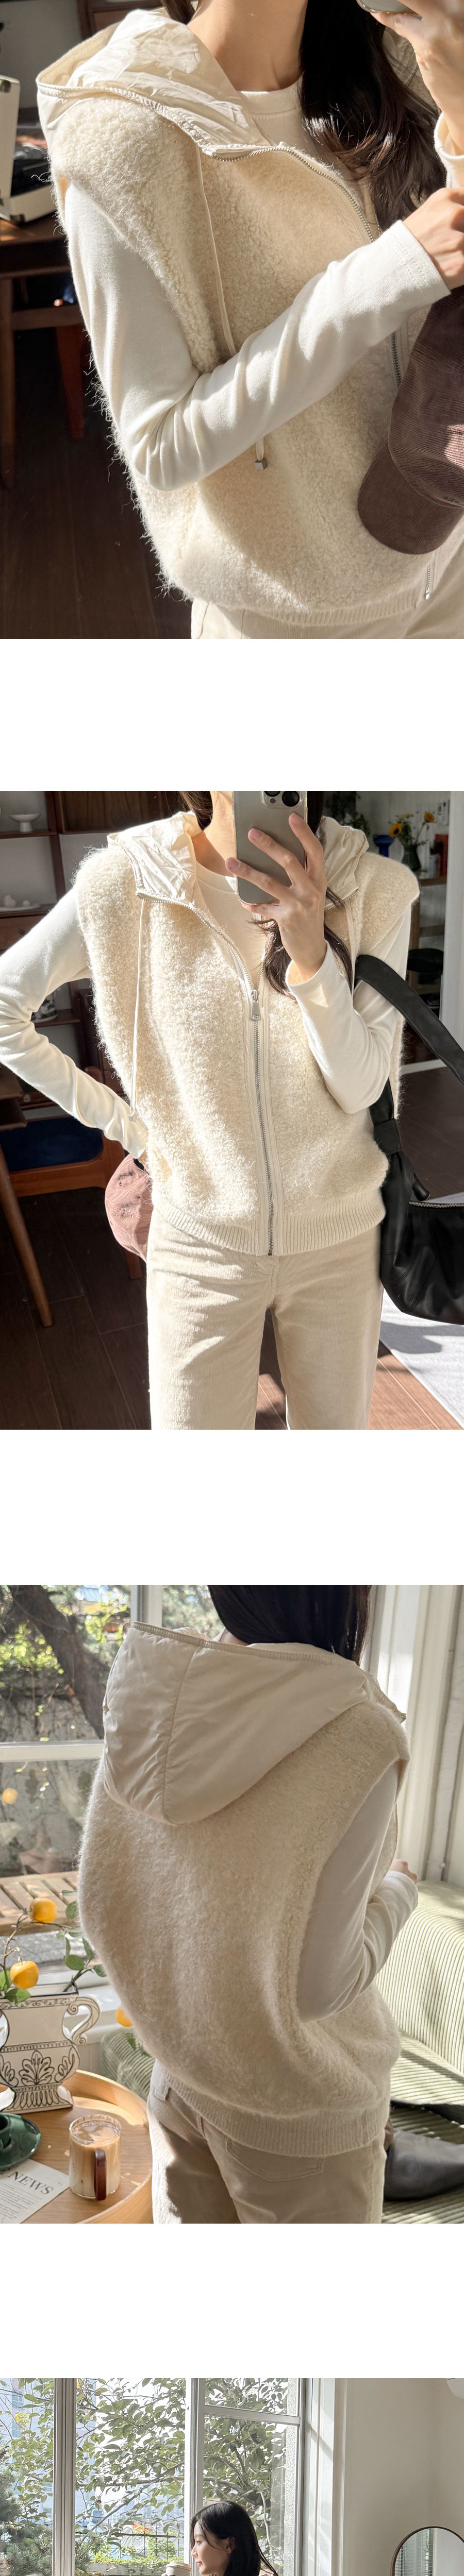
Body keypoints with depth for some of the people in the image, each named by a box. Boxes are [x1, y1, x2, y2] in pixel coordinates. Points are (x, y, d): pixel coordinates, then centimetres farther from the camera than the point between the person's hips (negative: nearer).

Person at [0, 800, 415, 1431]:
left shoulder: (376, 889, -11)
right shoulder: (128, 883, -15)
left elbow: (361, 1086, -14)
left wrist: (311, 951, -29)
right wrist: (119, 1120, -2)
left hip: (340, 1240, 1)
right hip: (205, 1243, -1)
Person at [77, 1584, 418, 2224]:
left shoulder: (152, 1709, -7)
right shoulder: (355, 1736, -26)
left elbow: (101, 1906, 2)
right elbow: (318, 1983, -23)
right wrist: (398, 1891, -5)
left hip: (178, 2071, 6)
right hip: (294, 2111, -5)